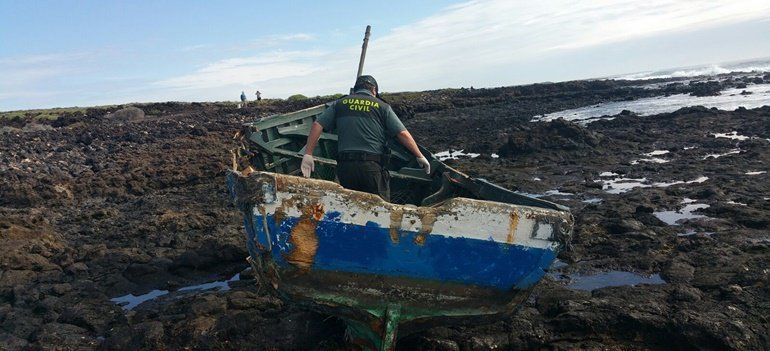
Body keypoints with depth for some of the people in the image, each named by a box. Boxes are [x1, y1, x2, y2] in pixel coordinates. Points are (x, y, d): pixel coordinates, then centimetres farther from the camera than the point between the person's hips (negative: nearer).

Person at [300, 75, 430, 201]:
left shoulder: (339, 104, 14)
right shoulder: (382, 106, 7)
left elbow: (317, 125, 6)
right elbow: (403, 134, 1)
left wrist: (308, 154, 8)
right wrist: (420, 156, 9)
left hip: (344, 165, 3)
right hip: (373, 166, -3)